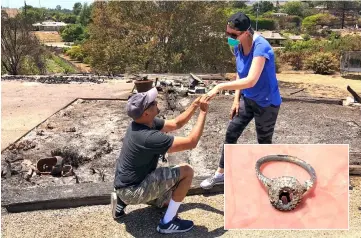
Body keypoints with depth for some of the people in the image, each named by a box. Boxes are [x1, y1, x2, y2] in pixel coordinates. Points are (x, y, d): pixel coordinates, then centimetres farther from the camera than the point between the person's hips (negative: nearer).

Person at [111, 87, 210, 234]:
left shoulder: (145, 122, -3)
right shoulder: (149, 137, -31)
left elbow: (176, 124, 9)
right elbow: (191, 143, -26)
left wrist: (195, 105, -2)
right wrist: (203, 112, -19)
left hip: (128, 185, 9)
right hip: (133, 190, -9)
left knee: (167, 201, 30)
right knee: (186, 171, -14)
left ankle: (123, 200, 19)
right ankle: (168, 223, -2)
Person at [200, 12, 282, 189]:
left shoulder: (260, 47, -28)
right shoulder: (238, 47, -4)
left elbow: (251, 80, -38)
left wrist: (220, 87, -38)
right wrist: (236, 99, 5)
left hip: (267, 103, -7)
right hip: (247, 100, 7)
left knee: (264, 141, 8)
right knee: (231, 134, 8)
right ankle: (221, 174, 23)